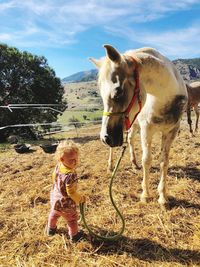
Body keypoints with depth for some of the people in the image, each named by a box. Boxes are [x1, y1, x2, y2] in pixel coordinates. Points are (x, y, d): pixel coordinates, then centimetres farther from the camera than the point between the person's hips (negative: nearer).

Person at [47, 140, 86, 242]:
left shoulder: (58, 167, -13)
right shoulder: (71, 175, -38)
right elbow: (71, 192, -30)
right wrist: (81, 199, -11)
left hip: (55, 199, 8)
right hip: (66, 204, -8)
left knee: (53, 214, 33)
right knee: (72, 219, 19)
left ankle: (51, 229, 58)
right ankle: (74, 235, 41)